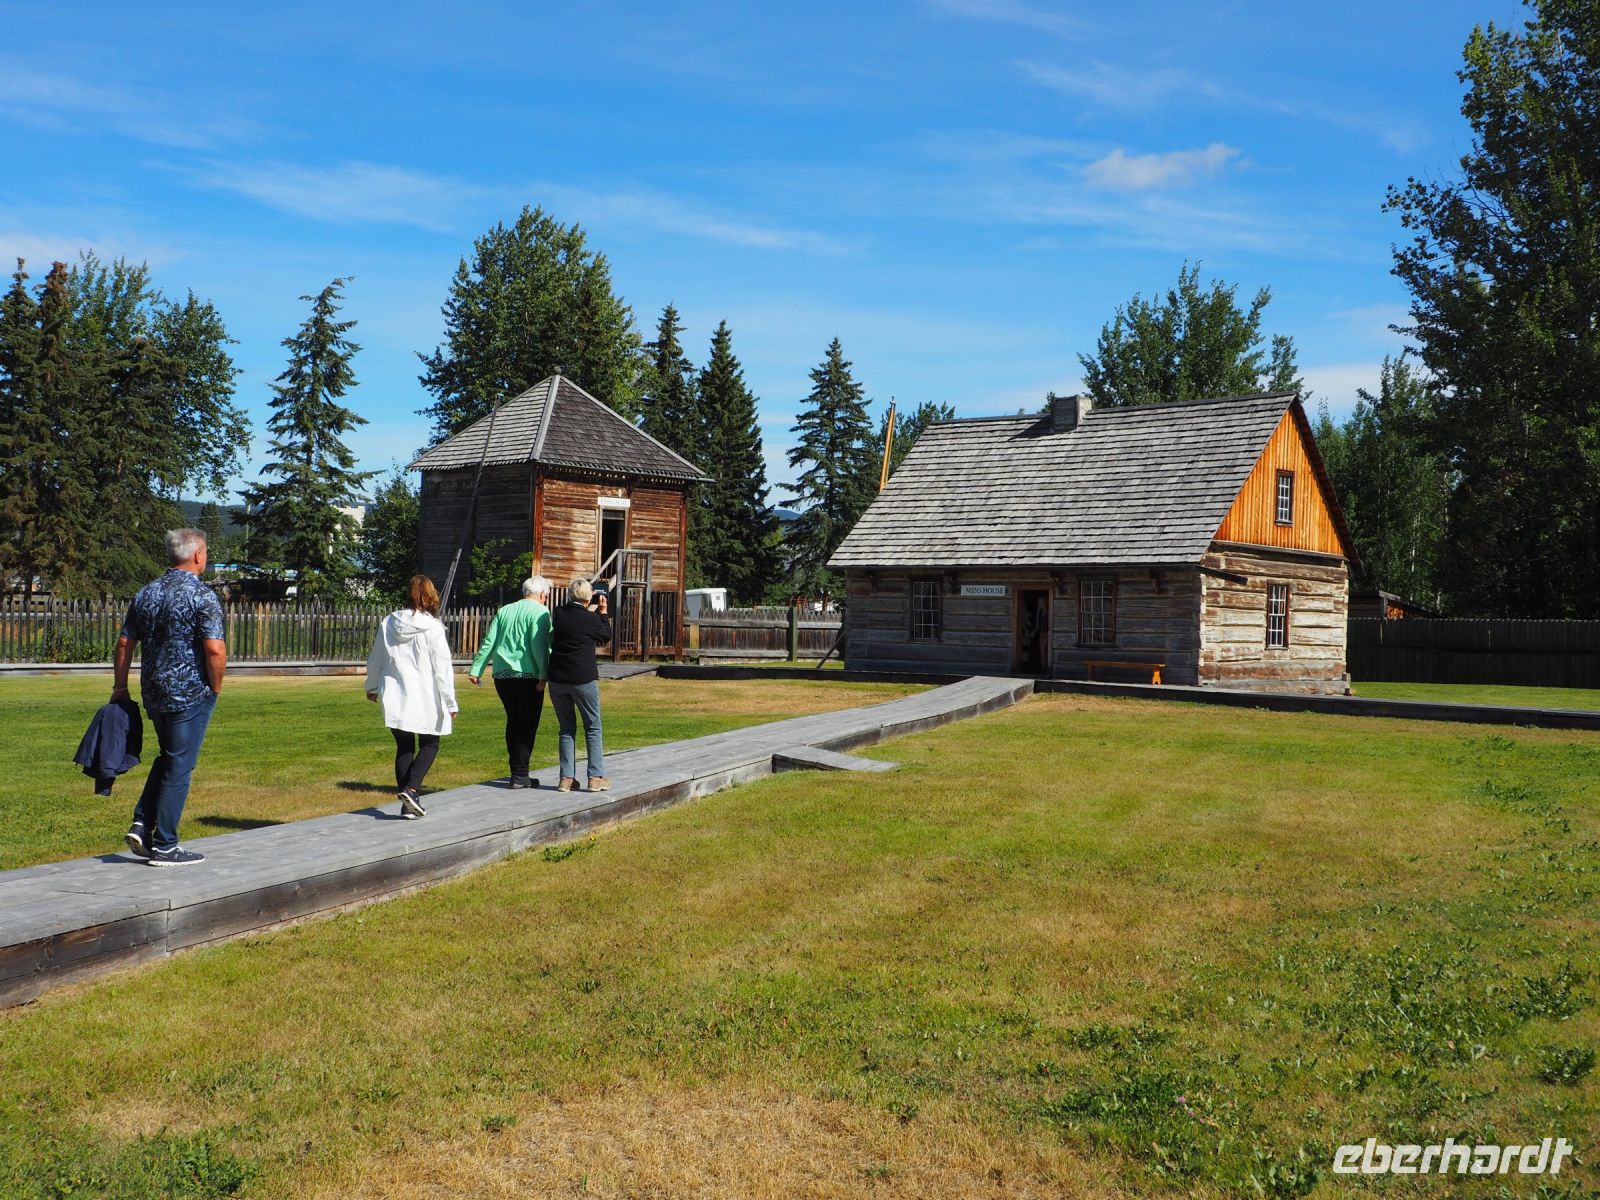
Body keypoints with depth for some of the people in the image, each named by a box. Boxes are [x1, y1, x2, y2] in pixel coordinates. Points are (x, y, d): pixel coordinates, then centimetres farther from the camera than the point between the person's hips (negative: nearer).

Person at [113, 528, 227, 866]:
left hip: (153, 693, 7)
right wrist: (216, 687, -5)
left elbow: (124, 644, 11)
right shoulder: (202, 596, -13)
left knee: (167, 758, 23)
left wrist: (120, 688, 19)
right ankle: (164, 846, 6)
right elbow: (215, 650, -20)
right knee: (179, 766, 1)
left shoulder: (145, 594, 8)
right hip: (191, 694, -7)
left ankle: (141, 824, 13)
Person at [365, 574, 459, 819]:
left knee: (404, 748, 13)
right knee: (430, 745, 12)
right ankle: (411, 788, -9)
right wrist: (450, 702, -5)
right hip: (425, 700, -4)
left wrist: (372, 687, 30)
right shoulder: (432, 628, -12)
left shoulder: (388, 623, 4)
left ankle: (408, 804, 12)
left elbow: (375, 660, 14)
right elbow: (442, 668, -11)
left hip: (395, 698, 4)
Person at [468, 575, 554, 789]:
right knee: (527, 725, 0)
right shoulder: (540, 612, -3)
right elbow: (540, 646, -14)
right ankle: (520, 775, -2)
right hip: (527, 675, -6)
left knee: (513, 722, 15)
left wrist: (476, 670, 12)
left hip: (502, 675, 6)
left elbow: (488, 643, 12)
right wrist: (543, 675, -15)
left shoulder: (504, 610, 15)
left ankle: (517, 771, 18)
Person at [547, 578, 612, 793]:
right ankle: (596, 777, 5)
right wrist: (603, 612, 13)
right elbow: (606, 636, 6)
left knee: (566, 729, 13)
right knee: (593, 728, 7)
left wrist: (593, 611, 21)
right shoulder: (590, 619, -12)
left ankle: (567, 777, 9)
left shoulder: (558, 614, 1)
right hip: (583, 679, -4)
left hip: (557, 679, 4)